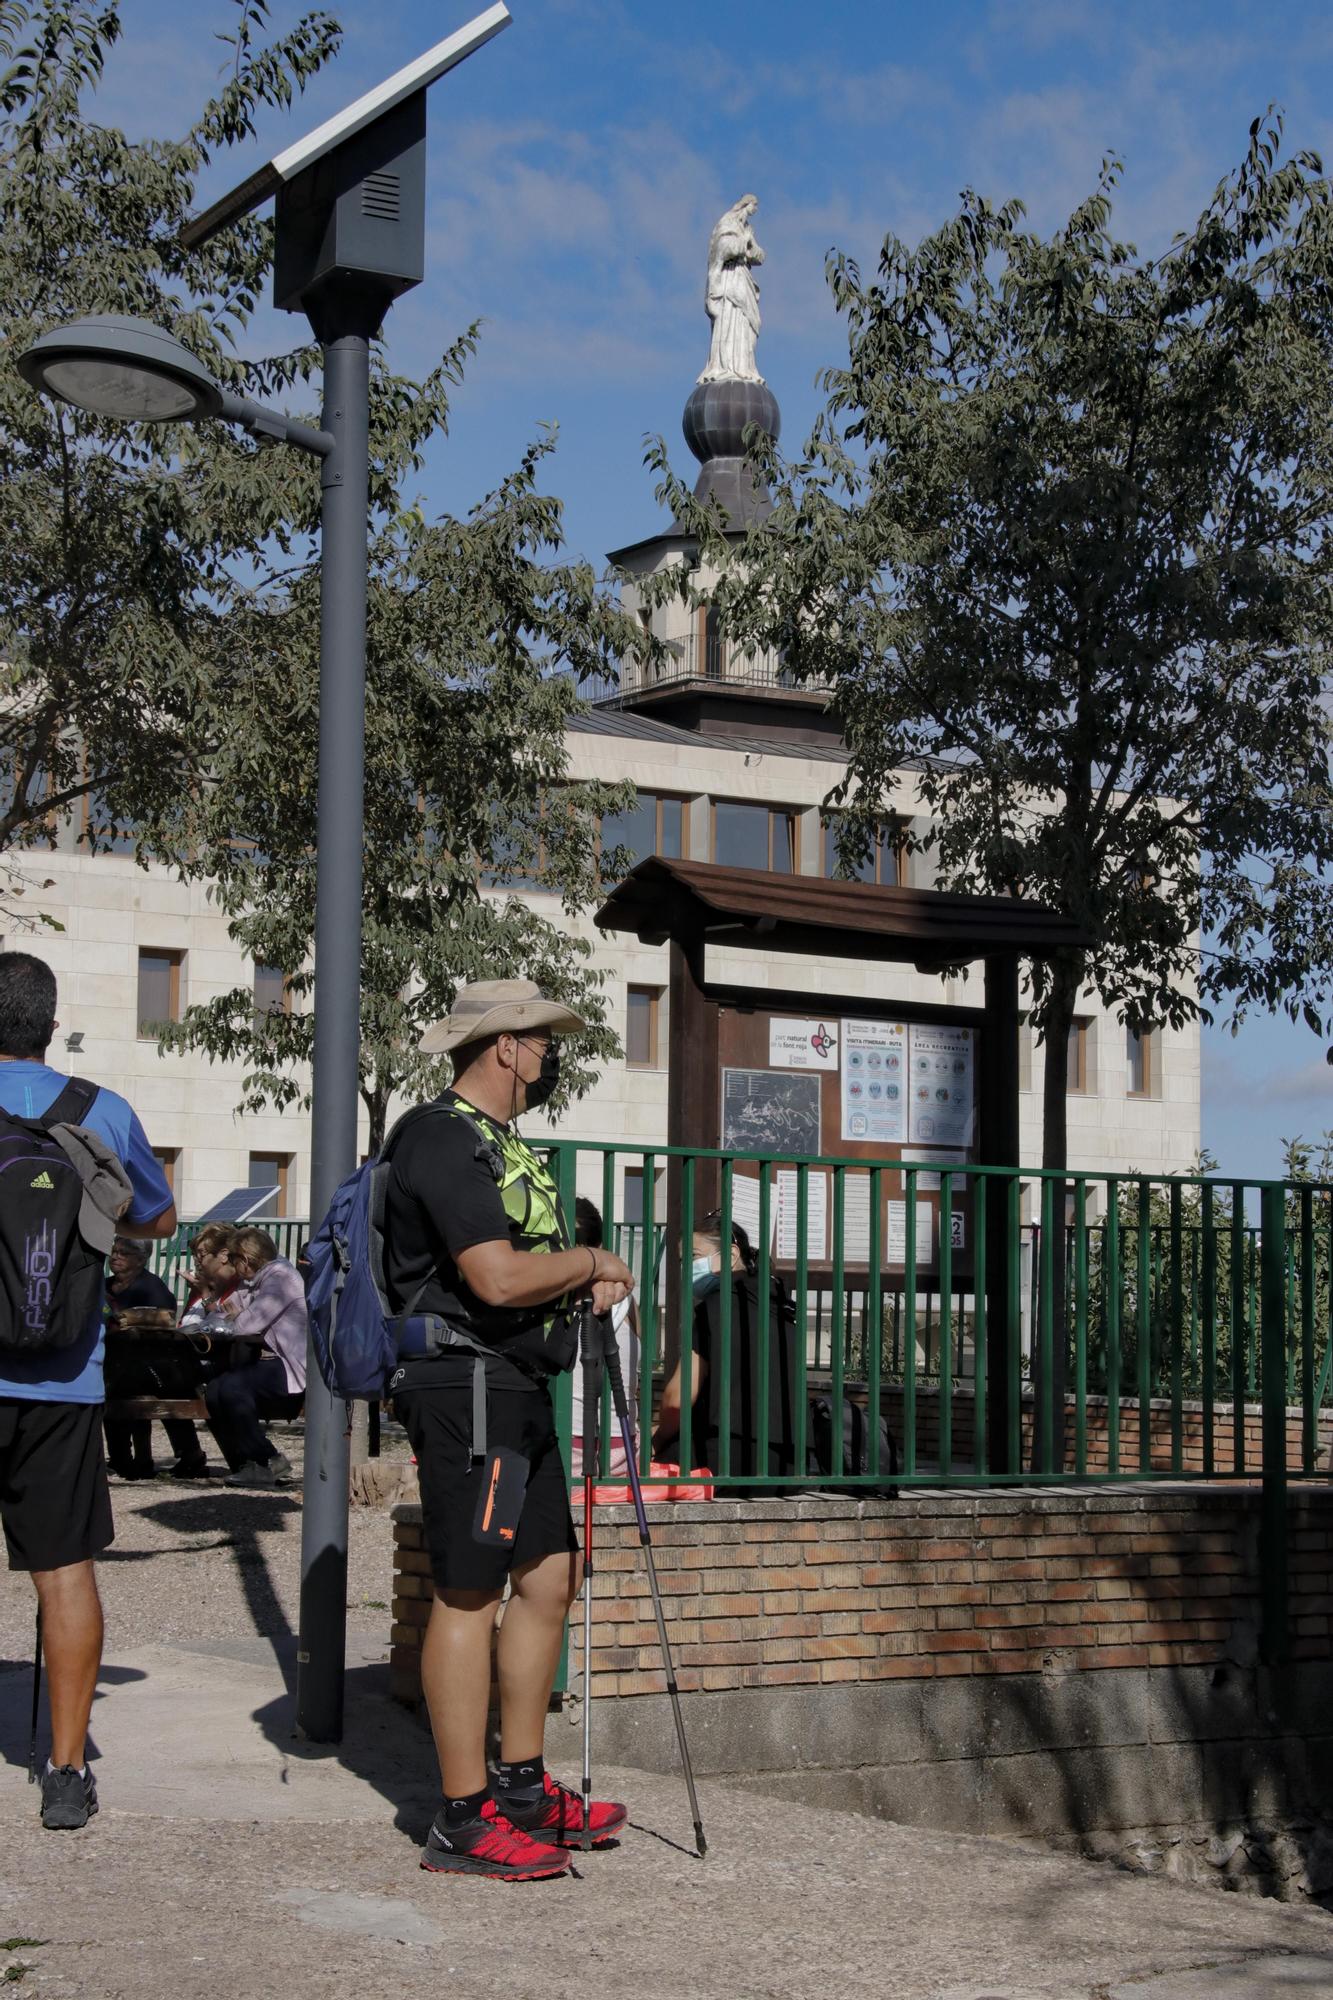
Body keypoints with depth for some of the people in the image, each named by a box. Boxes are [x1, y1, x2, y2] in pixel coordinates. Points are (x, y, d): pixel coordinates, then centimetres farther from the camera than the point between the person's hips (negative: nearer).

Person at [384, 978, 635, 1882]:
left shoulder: (503, 1143, 19)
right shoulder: (443, 1139, -14)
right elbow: (498, 1277, -24)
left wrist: (589, 1286, 9)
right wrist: (590, 1260, -8)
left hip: (518, 1391, 11)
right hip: (466, 1386, -11)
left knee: (549, 1577, 13)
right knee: (469, 1596, -7)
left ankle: (523, 1787, 23)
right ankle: (464, 1822, -2)